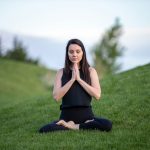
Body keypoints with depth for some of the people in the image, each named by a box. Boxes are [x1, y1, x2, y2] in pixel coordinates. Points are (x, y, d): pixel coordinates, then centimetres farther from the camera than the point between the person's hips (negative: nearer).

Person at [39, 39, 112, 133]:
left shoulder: (90, 71, 7)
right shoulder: (61, 72, 9)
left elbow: (97, 95, -6)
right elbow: (56, 97, -4)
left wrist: (79, 79, -7)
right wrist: (72, 79, -8)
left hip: (86, 115, 0)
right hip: (67, 116, 0)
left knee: (107, 125, -32)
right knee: (44, 130, -29)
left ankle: (74, 127, -12)